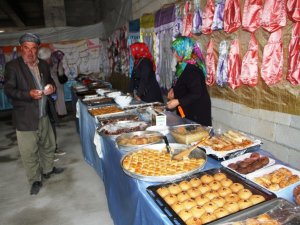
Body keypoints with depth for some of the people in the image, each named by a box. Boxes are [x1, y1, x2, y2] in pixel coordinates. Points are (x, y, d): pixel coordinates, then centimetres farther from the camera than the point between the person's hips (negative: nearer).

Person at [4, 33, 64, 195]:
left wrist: (51, 87, -5)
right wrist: (29, 94, -27)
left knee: (48, 145, 19)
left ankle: (47, 169, 42)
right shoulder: (12, 66, -8)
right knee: (29, 152, 4)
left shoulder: (43, 65, 7)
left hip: (43, 115, 5)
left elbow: (50, 81, 19)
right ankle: (35, 180, 23)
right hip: (25, 118, -5)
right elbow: (8, 90, -11)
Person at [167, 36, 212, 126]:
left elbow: (197, 94, -24)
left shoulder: (192, 68, -22)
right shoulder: (183, 65, 6)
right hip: (187, 109, 9)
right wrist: (173, 89, 4)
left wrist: (178, 102, -28)